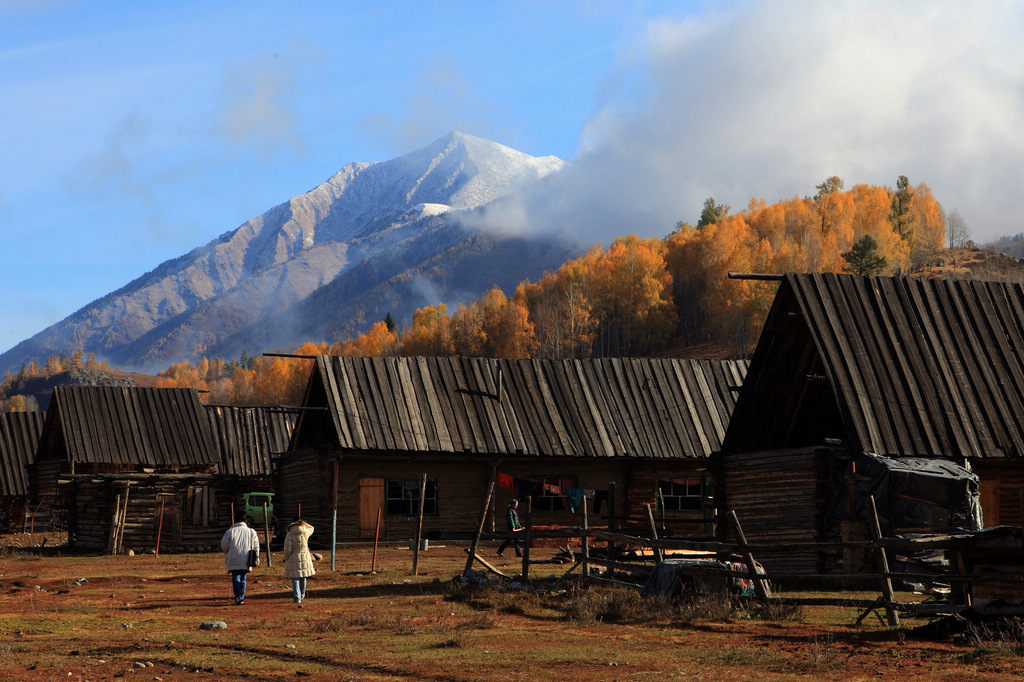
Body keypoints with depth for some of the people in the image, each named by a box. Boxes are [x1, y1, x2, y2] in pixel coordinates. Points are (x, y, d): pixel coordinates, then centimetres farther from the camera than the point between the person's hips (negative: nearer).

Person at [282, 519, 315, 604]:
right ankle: (302, 595, 34)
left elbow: (288, 549, -13)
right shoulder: (306, 532, -1)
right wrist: (303, 523, 28)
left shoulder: (290, 534, -10)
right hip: (305, 558, 3)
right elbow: (311, 528, 24)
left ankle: (297, 598, -9)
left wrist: (286, 559, 1)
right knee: (303, 578, 18)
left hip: (294, 559, -3)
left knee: (295, 579, 0)